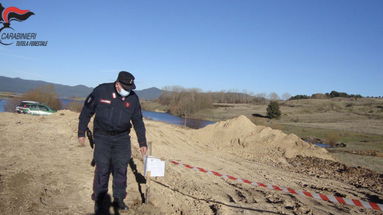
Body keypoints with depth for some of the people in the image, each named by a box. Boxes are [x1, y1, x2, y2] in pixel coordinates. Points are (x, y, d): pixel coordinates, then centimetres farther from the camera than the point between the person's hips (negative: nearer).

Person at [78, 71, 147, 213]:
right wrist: (81, 132, 0)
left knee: (121, 168, 5)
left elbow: (138, 121, 3)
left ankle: (119, 199, 21)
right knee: (102, 169, 0)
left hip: (122, 138, 2)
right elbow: (87, 111, -2)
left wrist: (142, 143, 2)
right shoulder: (101, 91, -13)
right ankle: (98, 200, 19)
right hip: (102, 137, -2)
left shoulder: (133, 98, -6)